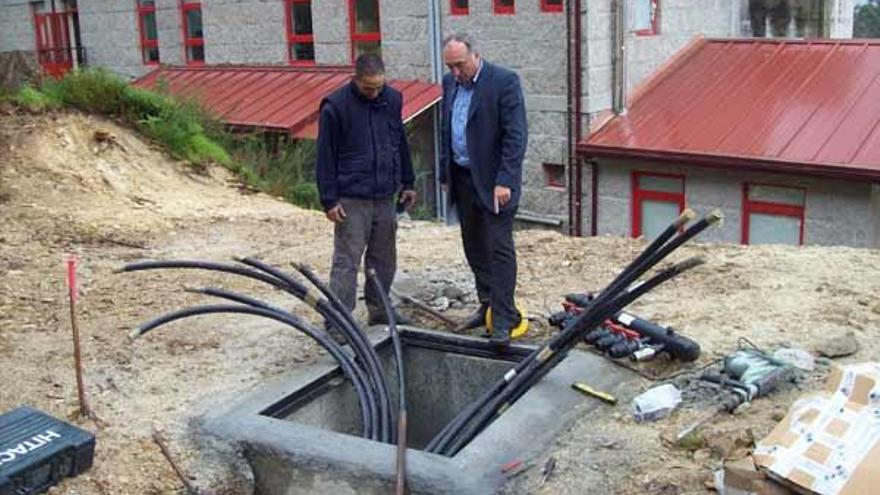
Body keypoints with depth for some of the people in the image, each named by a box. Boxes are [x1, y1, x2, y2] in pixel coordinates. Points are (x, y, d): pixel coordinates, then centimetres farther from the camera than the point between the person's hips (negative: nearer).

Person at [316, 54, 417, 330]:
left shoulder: (393, 99, 5)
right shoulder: (335, 106, -11)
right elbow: (326, 156, -9)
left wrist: (407, 182, 16)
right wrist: (329, 200, -10)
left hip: (385, 196, 5)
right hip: (351, 200, -5)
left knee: (384, 260, 14)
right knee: (346, 261, -4)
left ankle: (379, 311, 28)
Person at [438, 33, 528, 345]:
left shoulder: (504, 82, -13)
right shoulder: (450, 83, 9)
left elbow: (516, 135, -17)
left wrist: (504, 181, -21)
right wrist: (445, 175, 14)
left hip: (493, 179, -7)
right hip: (462, 178, 7)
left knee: (499, 248, -7)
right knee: (474, 246, 14)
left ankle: (504, 318, -3)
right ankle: (488, 304, 27)